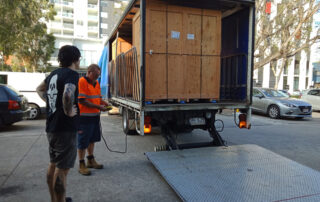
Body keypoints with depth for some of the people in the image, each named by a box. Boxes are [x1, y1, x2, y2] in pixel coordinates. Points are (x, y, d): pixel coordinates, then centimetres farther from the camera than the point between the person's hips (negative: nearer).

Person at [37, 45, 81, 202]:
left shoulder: (54, 73, 11)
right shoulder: (72, 74, -15)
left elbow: (40, 89, 27)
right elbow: (68, 94, -36)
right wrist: (69, 111, -20)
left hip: (51, 127, 9)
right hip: (66, 129, -9)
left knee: (53, 165, 20)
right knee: (62, 168, -1)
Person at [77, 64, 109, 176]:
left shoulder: (96, 83, 12)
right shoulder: (82, 81, -14)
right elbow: (82, 100, -20)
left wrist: (104, 103, 0)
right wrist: (98, 107, -20)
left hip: (95, 116, 8)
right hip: (84, 117, -8)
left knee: (92, 139, 18)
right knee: (83, 142, 3)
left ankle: (91, 161, 34)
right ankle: (81, 165, 16)